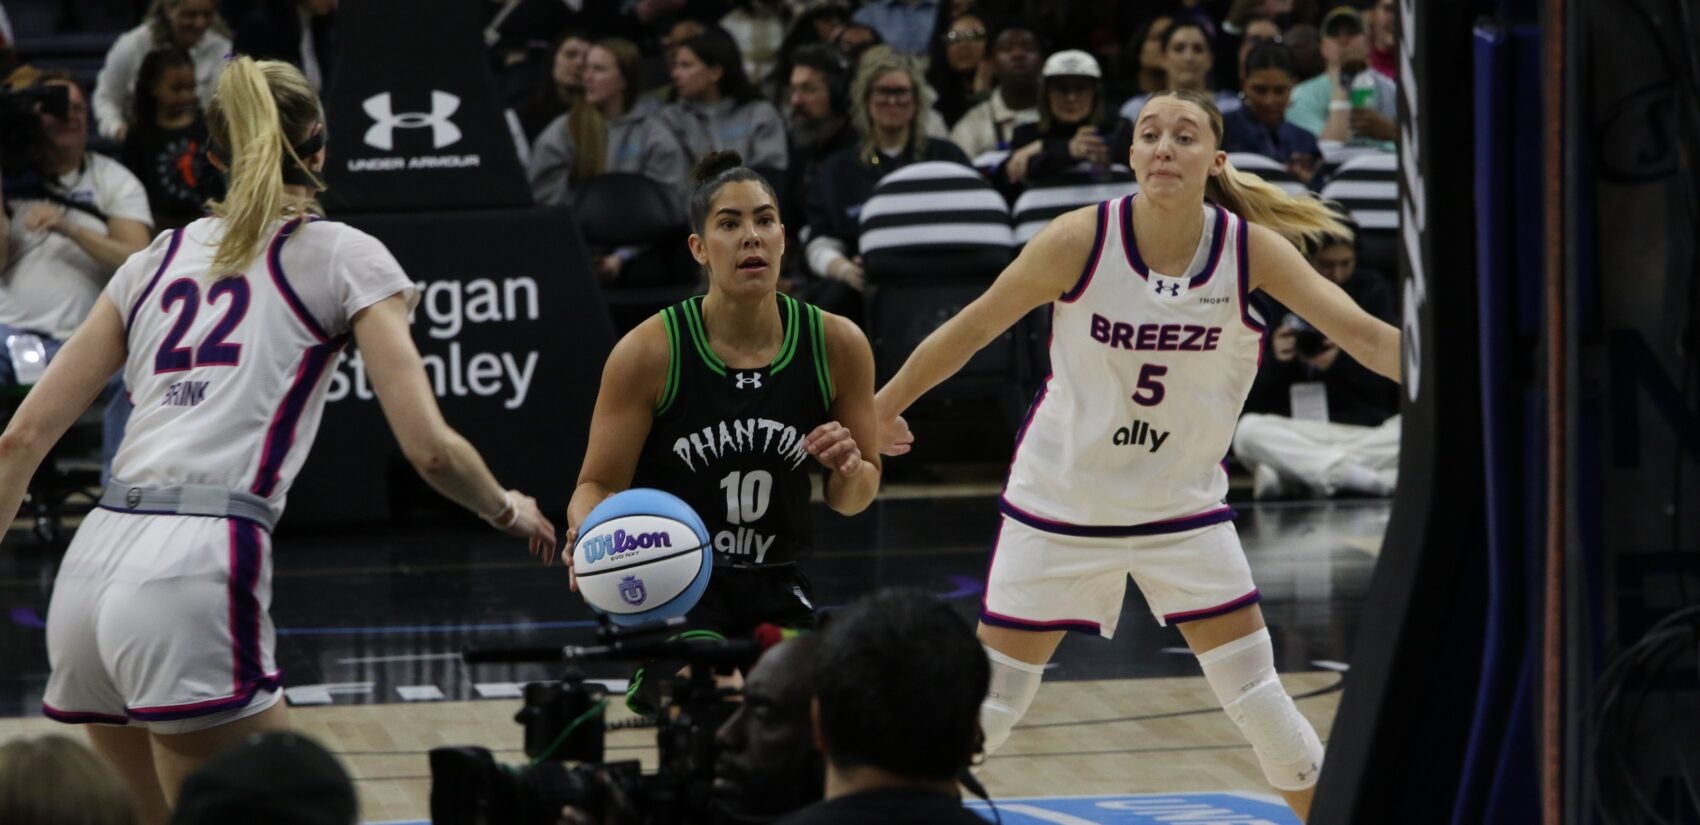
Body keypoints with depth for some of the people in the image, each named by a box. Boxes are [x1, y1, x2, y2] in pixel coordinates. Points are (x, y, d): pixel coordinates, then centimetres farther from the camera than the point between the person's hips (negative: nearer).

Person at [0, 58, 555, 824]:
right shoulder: (342, 256, 8)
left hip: (90, 566, 6)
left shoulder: (159, 258, 21)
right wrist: (508, 510, 21)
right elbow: (429, 446, 2)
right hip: (196, 575, -6)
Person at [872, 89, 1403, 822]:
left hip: (1184, 505, 1)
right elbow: (973, 328, -7)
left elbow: (1365, 335, -19)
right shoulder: (1081, 240, -19)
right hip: (1060, 504, -1)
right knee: (990, 703, 2)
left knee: (1257, 698, -2)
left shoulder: (1252, 250, -15)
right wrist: (884, 406, 3)